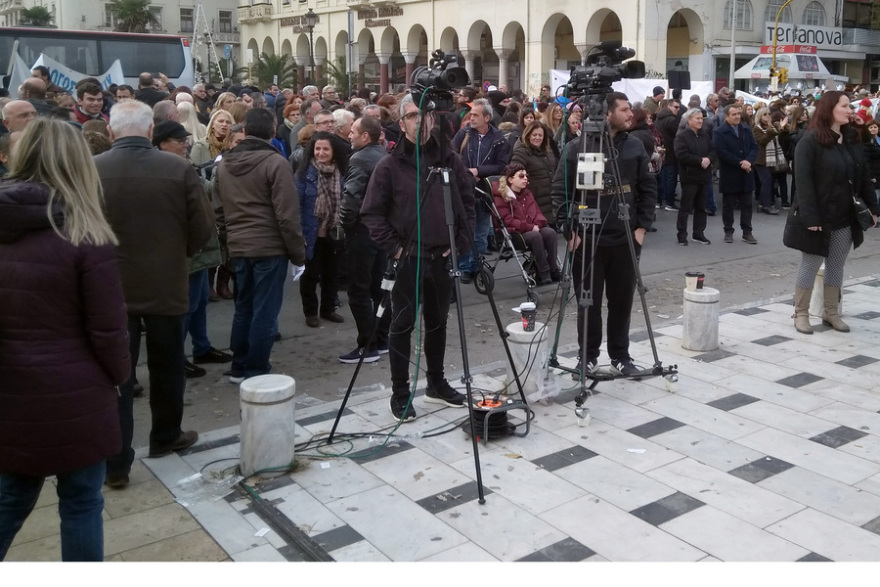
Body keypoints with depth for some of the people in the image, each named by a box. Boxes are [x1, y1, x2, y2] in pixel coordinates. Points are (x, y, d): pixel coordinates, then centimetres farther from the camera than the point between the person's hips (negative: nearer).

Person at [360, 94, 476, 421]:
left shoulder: (449, 159, 4)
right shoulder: (390, 165, -5)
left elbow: (468, 202, 10)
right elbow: (372, 214, -4)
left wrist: (461, 241, 1)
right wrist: (394, 247, -10)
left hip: (441, 256, 4)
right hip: (407, 259, -3)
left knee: (438, 323, 15)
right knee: (402, 326, 2)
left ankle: (437, 384, 30)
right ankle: (400, 394, 12)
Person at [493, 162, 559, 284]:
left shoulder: (527, 193, 17)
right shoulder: (500, 195, -4)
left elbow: (537, 212, 15)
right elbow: (507, 220, -12)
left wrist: (537, 224, -9)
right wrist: (530, 227, -18)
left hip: (533, 229, 6)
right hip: (512, 233, -6)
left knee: (550, 232, -24)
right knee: (535, 236, -34)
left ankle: (553, 270, -20)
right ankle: (544, 274, -29)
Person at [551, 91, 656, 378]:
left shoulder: (635, 146, 5)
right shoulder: (577, 147, -7)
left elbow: (648, 188, 10)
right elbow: (560, 191, -5)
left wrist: (642, 226, 2)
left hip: (625, 239, 3)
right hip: (587, 239, -3)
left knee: (622, 300, 10)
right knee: (589, 301, 6)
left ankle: (620, 355, 24)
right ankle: (588, 356, 20)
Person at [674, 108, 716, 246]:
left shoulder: (705, 135, 12)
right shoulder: (681, 136, -9)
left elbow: (713, 150, 10)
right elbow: (681, 155, -19)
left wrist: (708, 159, -12)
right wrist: (700, 160, -19)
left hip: (704, 176, 6)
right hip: (689, 176, -6)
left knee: (701, 207, 11)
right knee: (686, 207, -1)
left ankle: (698, 233, 20)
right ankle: (682, 235, 7)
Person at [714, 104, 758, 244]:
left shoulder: (747, 129, 9)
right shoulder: (719, 132, -8)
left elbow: (754, 147, 4)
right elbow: (722, 152, -17)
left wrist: (748, 161, -16)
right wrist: (740, 163, -18)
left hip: (746, 174, 4)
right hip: (729, 174, -4)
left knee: (747, 205, 7)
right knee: (728, 205, 6)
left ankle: (747, 232, 13)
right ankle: (728, 232, 16)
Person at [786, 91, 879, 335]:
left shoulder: (852, 140, 9)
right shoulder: (810, 141, -13)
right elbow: (804, 181, -18)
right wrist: (809, 217, -23)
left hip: (845, 217, 6)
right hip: (818, 216, -6)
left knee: (836, 266, 12)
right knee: (810, 265, 3)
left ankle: (831, 312, 23)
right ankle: (801, 313, 15)